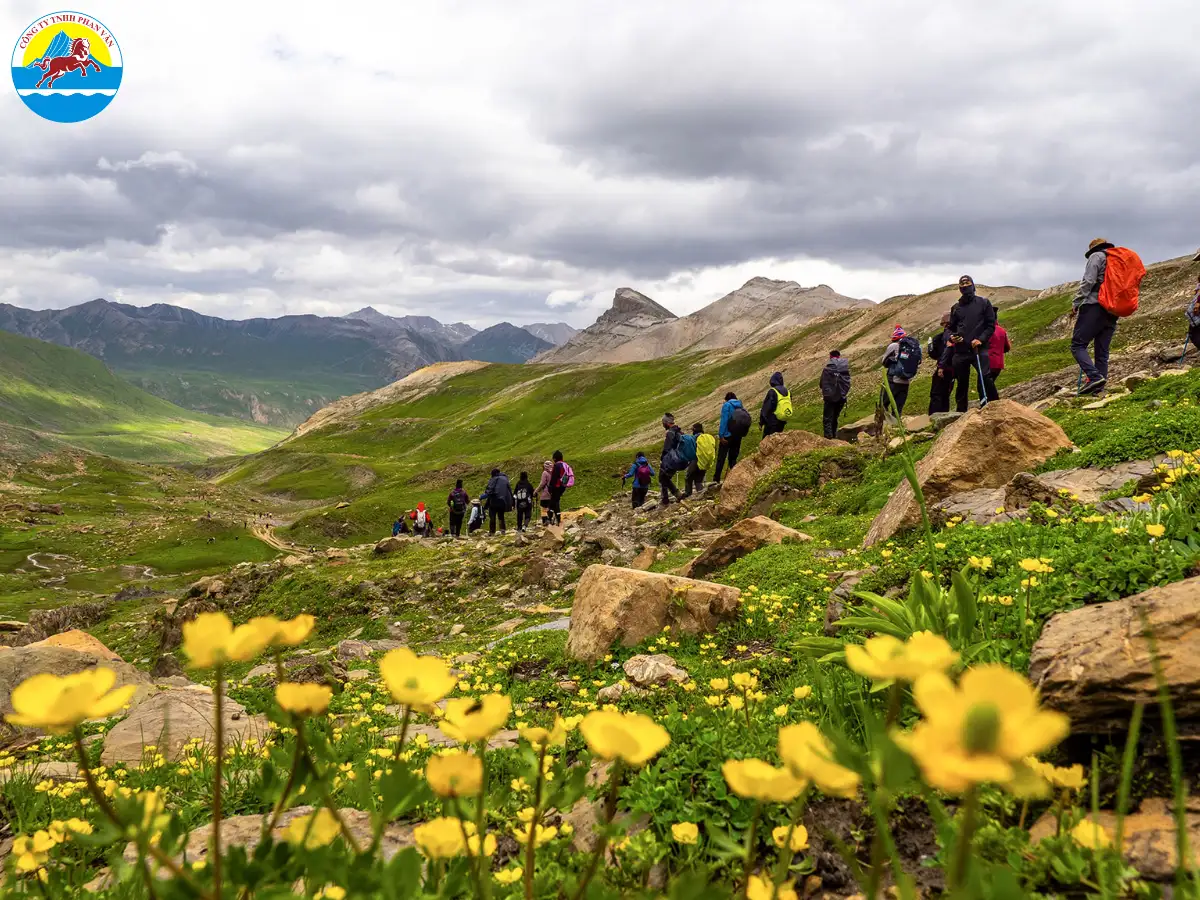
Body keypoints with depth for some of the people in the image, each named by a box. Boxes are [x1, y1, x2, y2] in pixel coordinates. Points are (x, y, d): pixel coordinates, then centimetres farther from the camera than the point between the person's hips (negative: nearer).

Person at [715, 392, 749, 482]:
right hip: (738, 437, 5)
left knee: (721, 458, 3)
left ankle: (717, 478, 5)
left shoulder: (726, 405, -6)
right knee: (733, 458, 13)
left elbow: (724, 421, -14)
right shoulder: (740, 407, 10)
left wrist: (721, 435, -16)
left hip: (727, 436, -5)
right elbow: (744, 422, 5)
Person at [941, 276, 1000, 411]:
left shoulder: (984, 303, 7)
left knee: (985, 378, -24)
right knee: (961, 384, 8)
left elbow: (991, 325, 4)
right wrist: (952, 336, -1)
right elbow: (951, 328, 23)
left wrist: (981, 339, -12)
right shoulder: (956, 308, 15)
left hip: (979, 349, -4)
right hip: (960, 351, 4)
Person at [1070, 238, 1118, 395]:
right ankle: (1098, 389, -3)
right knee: (1102, 352, 5)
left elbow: (1088, 282, -8)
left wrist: (1076, 303, -7)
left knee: (1077, 344, -8)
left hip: (1095, 306, -7)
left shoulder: (1097, 256, 4)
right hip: (1113, 312, 7)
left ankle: (1094, 376, -27)